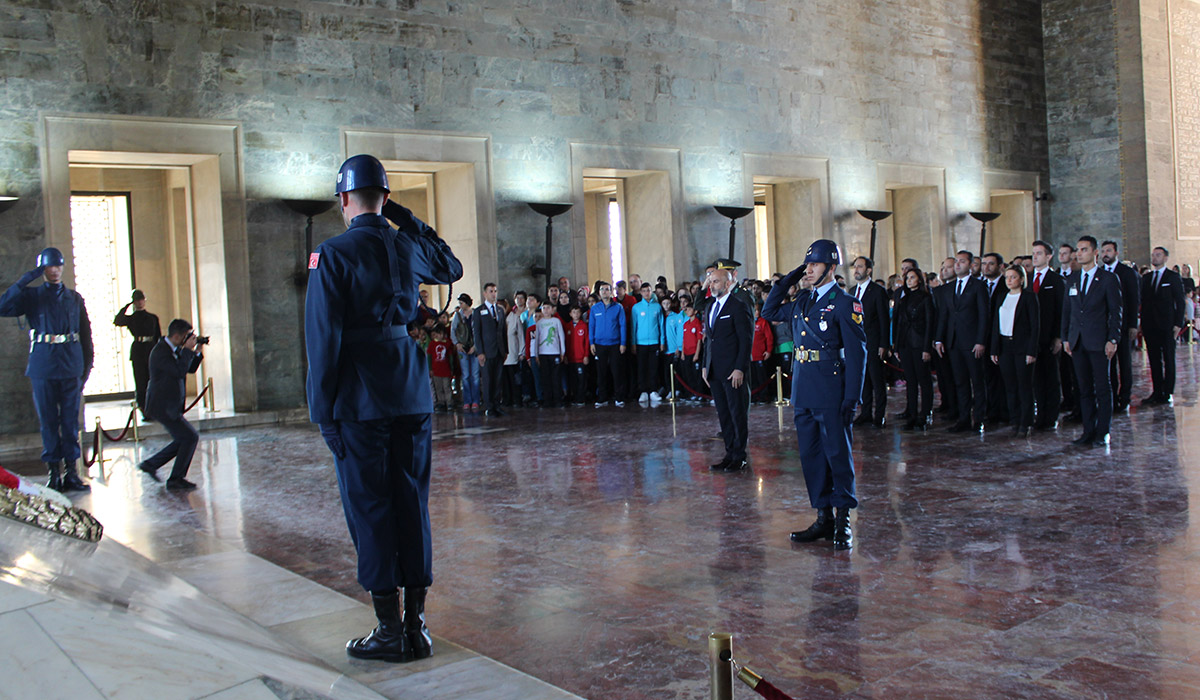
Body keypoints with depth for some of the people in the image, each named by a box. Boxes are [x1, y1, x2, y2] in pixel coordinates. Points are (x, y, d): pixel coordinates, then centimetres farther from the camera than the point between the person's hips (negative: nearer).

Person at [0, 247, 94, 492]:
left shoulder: (74, 298, 13)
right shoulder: (32, 296, 8)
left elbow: (86, 333, 13)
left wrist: (87, 366, 6)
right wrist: (25, 280, -12)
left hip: (71, 366, 1)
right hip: (43, 367, -1)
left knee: (71, 420, 3)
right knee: (48, 421, 1)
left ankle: (71, 472, 7)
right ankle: (54, 472, 7)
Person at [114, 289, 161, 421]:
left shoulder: (153, 318, 16)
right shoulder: (130, 318, 8)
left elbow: (158, 338, 16)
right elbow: (117, 322, -14)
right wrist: (127, 306, -7)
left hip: (152, 350, 2)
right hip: (138, 352, -2)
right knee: (141, 382, -3)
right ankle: (144, 411, 1)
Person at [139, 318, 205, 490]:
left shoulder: (176, 350, 9)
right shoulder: (160, 352, -20)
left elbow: (191, 369, 15)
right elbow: (180, 371, -30)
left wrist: (197, 351, 1)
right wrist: (188, 349, -22)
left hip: (169, 406, 10)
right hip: (163, 406, -10)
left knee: (183, 439, 18)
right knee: (191, 436, -12)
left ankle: (150, 464, 29)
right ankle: (175, 480, -3)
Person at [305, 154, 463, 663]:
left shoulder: (333, 255, -8)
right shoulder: (408, 247, 6)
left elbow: (324, 339, -11)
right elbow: (451, 268, 29)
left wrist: (323, 410, -4)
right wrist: (408, 220, 21)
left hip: (360, 401, -5)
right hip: (412, 396, 5)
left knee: (370, 510, 3)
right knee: (412, 504, 10)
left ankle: (390, 631, 9)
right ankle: (416, 626, 16)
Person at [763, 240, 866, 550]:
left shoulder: (845, 304, -7)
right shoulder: (802, 301, 13)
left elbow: (857, 352, -11)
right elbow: (770, 312, 27)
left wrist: (852, 397, -16)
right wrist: (785, 281, 13)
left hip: (831, 393, -7)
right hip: (803, 393, 7)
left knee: (838, 454, 0)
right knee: (811, 455, 11)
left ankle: (843, 522, 10)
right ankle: (824, 518, 21)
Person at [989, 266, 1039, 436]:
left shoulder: (1029, 297, -4)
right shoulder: (1002, 298, 13)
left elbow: (1035, 325, -7)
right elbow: (996, 325, 12)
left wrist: (1032, 351, -13)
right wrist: (994, 350, 6)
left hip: (1022, 347, -5)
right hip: (1004, 346, 5)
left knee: (1025, 386, 0)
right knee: (1010, 387, 7)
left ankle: (1025, 424, 5)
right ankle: (1015, 422, 14)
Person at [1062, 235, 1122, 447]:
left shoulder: (1108, 279, -2)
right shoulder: (1072, 279, 12)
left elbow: (1116, 312, -4)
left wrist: (1113, 339, -11)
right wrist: (1065, 338, 7)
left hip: (1098, 341, -5)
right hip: (1077, 341, 5)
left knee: (1103, 388, 1)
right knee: (1084, 388, 8)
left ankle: (1102, 432, 7)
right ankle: (1088, 430, 13)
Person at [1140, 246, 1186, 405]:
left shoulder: (1173, 277, 0)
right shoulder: (1146, 278, 13)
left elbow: (1180, 302, -2)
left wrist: (1178, 324, -10)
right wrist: (1143, 323, 5)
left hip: (1166, 325, -4)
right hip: (1150, 325, 4)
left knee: (1168, 360, 1)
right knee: (1154, 360, 6)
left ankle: (1167, 393, 4)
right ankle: (1157, 392, 11)